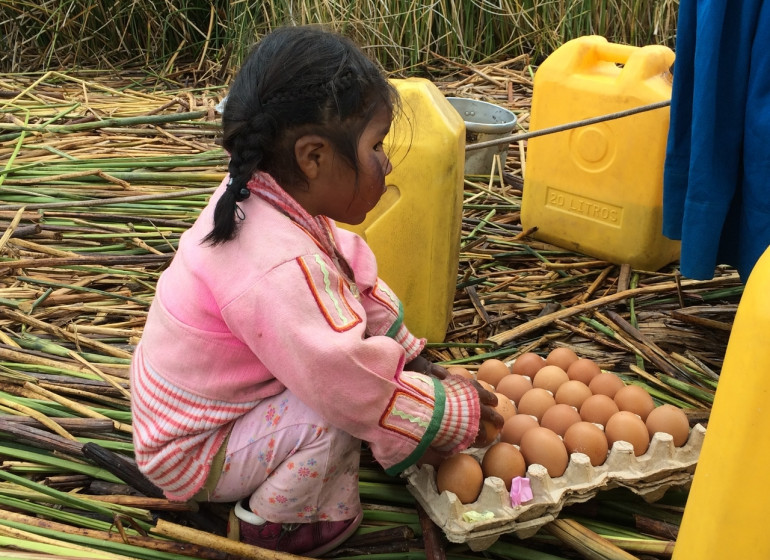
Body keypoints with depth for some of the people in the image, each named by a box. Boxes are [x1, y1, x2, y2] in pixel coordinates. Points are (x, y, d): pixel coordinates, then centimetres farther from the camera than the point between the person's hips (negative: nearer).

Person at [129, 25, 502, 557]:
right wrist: (458, 415, -17)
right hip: (191, 454, -9)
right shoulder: (279, 272, -39)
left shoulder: (263, 196, -11)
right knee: (335, 414, -27)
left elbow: (356, 283, 1)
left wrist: (412, 357, 2)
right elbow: (361, 390, -33)